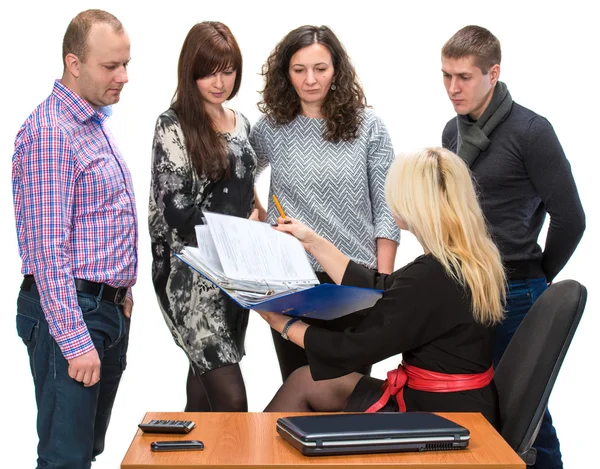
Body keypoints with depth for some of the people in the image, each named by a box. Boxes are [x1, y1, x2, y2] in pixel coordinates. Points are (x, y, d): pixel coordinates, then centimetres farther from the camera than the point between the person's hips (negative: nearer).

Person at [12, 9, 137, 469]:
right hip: (69, 311, -9)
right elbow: (48, 247, -21)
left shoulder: (95, 123, 15)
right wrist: (75, 341, -22)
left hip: (109, 310, 10)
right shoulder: (50, 133, -16)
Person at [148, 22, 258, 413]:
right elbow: (177, 209, -14)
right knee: (231, 400, -13)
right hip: (193, 273, -7)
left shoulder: (241, 123, 11)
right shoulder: (174, 125, -9)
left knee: (206, 376, 15)